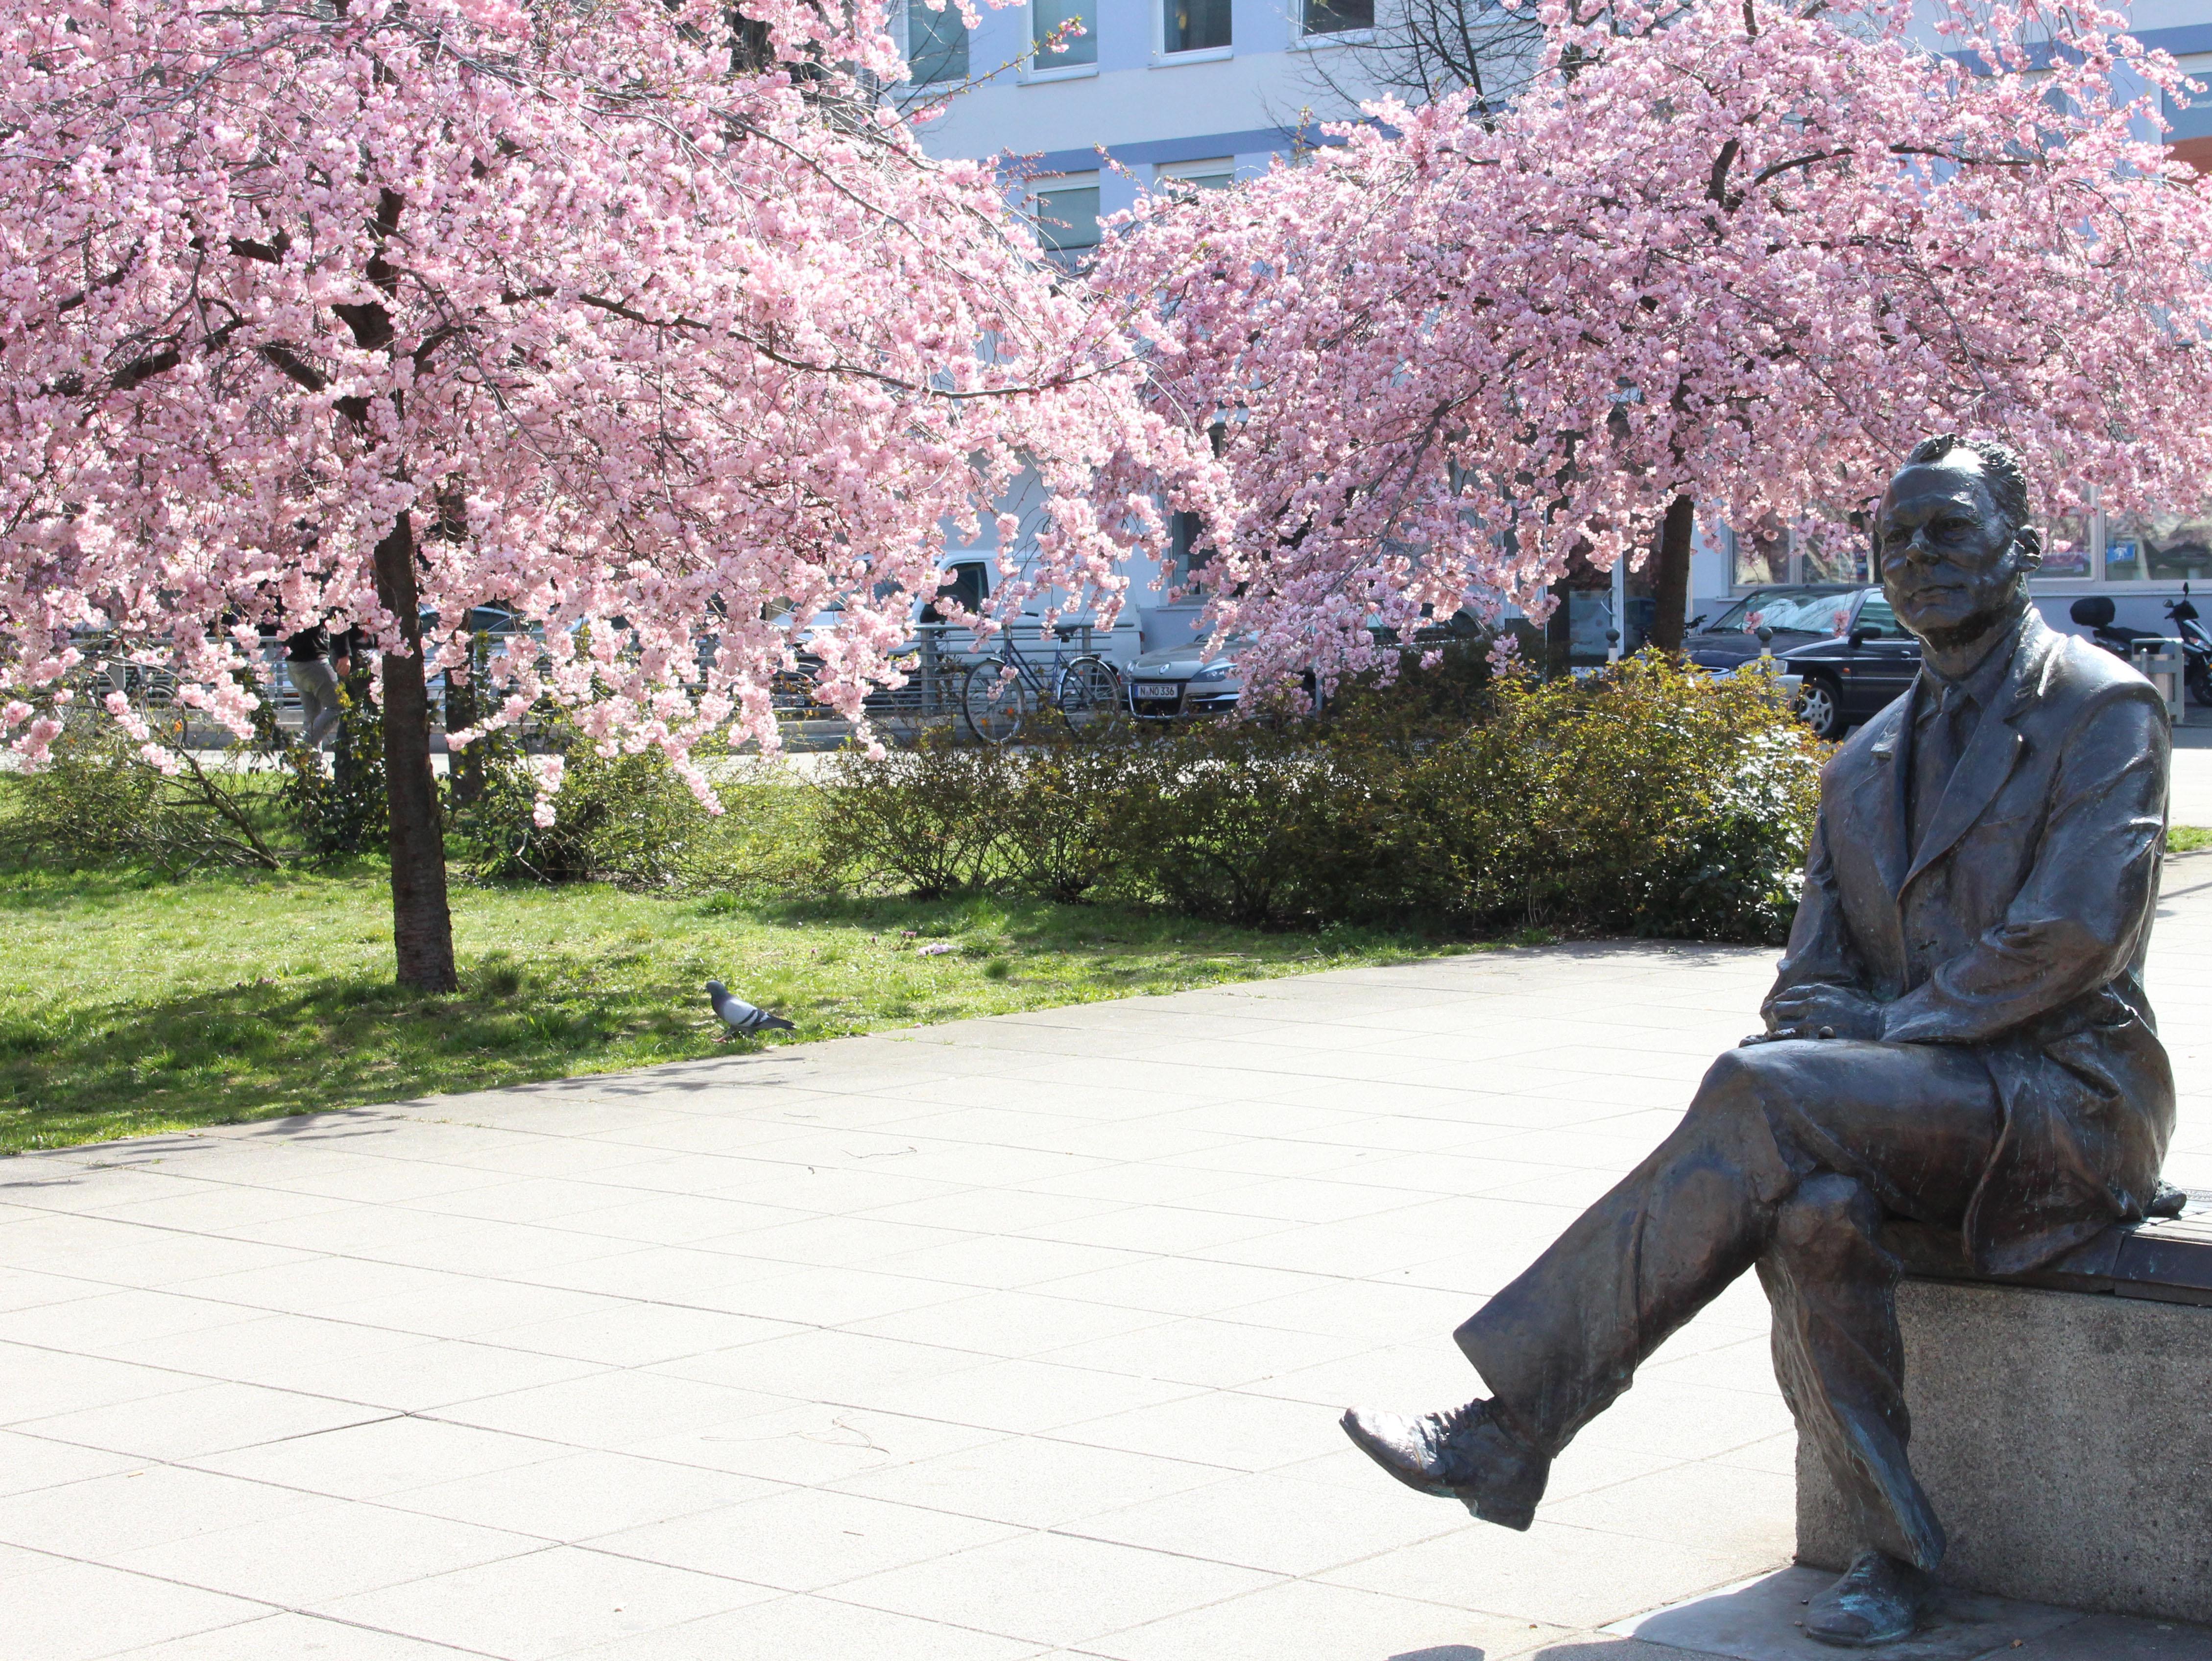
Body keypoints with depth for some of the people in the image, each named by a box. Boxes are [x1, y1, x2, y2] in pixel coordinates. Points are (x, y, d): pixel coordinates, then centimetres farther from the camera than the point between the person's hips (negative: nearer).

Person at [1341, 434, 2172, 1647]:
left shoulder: (2102, 708, -1)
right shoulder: (1864, 763, 20)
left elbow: (2076, 935, -13)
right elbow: (1813, 978, 15)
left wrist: (1891, 1024, -13)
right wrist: (1825, 1019, -9)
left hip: (2065, 1098, -6)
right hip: (1914, 1102, 6)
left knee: (1762, 1089, -30)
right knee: (1812, 1206, -32)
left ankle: (1513, 1428, -27)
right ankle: (1894, 1551, -18)